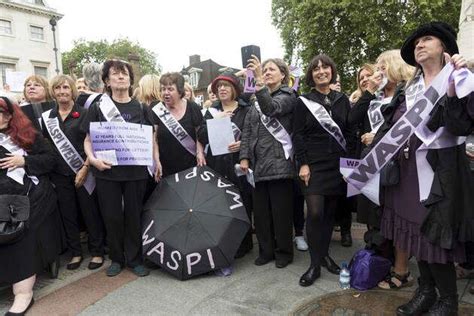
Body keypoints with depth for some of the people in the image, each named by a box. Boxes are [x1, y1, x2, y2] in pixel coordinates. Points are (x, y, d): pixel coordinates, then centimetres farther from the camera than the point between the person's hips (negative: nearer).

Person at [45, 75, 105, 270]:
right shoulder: (47, 117, 10)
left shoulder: (84, 114, -2)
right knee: (68, 214, 9)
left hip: (82, 172, -4)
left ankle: (97, 252, 14)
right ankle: (75, 252, 23)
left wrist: (85, 168, -12)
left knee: (90, 212, 2)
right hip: (60, 175, 4)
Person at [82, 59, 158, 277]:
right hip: (107, 171, 0)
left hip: (135, 170, 1)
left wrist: (157, 162, -1)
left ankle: (134, 259, 24)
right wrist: (92, 159, -13)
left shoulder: (140, 108, 5)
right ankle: (116, 258, 27)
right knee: (111, 216, 8)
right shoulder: (98, 107, 3)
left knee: (133, 214, 8)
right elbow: (88, 139, 4)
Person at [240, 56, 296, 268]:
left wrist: (259, 81, -30)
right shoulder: (258, 101, 17)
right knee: (260, 210, 10)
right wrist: (244, 157, 2)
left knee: (281, 211, 2)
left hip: (279, 162, -5)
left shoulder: (288, 96, 1)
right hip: (258, 163, 6)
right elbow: (247, 130, 12)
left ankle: (284, 252, 18)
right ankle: (266, 250, 24)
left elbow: (271, 108, -21)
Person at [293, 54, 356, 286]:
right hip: (314, 165, -3)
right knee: (315, 213, -11)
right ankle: (315, 264, 2)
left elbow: (350, 131, 12)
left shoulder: (342, 100, 11)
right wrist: (303, 163, -10)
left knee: (330, 211, 8)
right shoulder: (304, 101, 2)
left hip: (338, 164, 3)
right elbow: (298, 135, -2)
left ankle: (324, 255, 24)